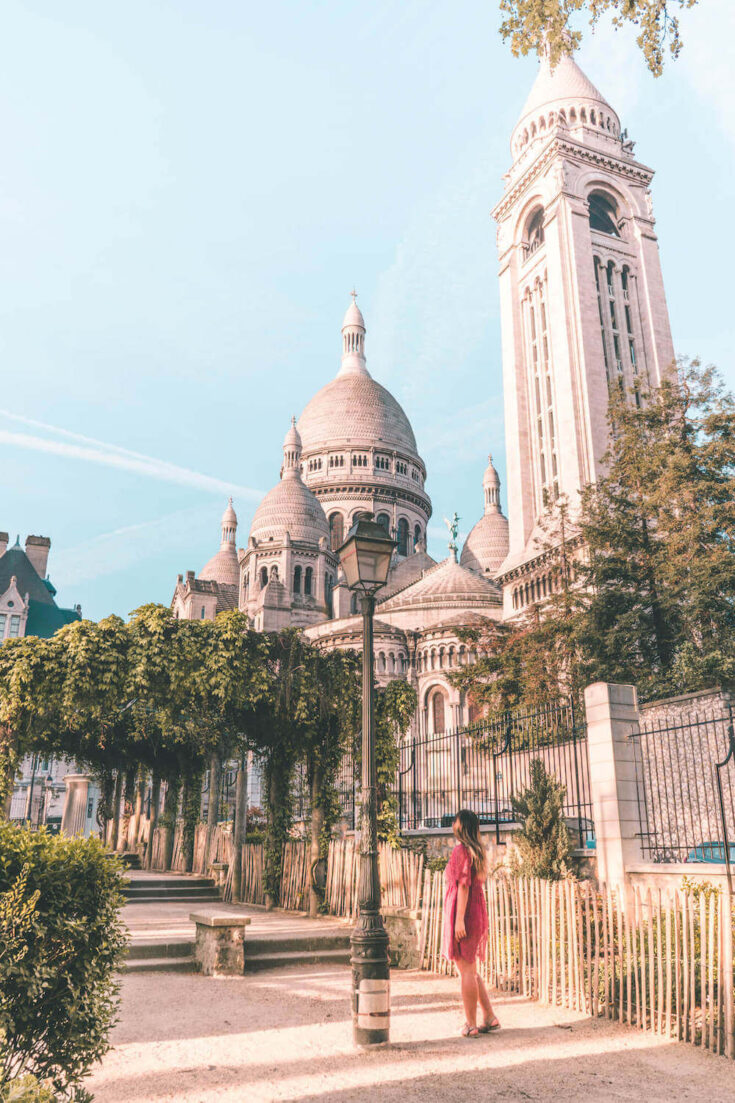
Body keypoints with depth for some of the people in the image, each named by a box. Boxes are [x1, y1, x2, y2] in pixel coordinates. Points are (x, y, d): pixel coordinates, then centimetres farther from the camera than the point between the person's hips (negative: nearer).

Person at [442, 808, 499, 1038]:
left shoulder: (461, 850, -13)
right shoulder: (479, 851, 13)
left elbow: (463, 885, -18)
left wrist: (459, 919, -19)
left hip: (462, 914, -9)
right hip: (477, 914, 9)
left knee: (466, 971, -1)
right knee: (471, 971, 17)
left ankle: (471, 1025, 6)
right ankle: (489, 1017, 19)